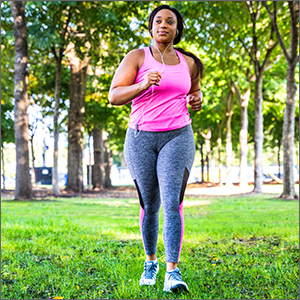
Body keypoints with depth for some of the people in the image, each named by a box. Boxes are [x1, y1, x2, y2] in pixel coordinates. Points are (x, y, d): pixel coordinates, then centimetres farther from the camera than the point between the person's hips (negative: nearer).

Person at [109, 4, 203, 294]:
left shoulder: (188, 63, 8)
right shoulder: (137, 57, -1)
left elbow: (194, 89, 26)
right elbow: (114, 96, -8)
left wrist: (197, 100, 1)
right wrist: (144, 85, -25)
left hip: (177, 138, 1)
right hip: (141, 139, 0)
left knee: (172, 202, -17)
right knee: (149, 206, 8)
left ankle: (173, 271, -18)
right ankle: (151, 261, 30)